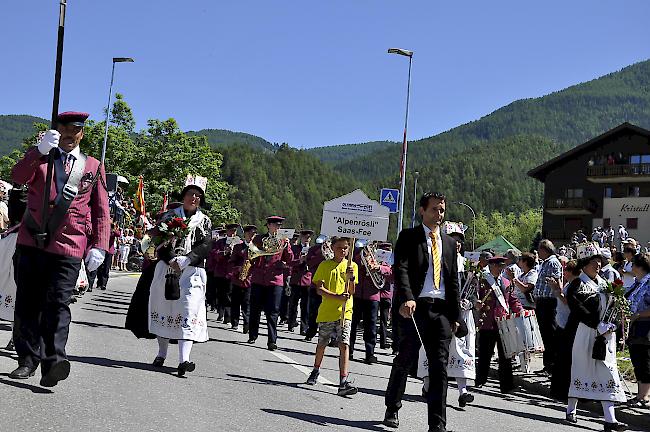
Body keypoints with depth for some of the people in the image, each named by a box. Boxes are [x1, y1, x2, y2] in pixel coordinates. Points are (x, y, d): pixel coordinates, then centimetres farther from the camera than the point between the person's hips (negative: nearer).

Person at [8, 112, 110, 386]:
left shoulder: (93, 167, 14)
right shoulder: (39, 157, 13)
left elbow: (101, 211, 12)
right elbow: (18, 177, -8)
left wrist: (99, 246, 1)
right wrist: (40, 151, -24)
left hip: (68, 247, -2)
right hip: (31, 242, 2)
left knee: (57, 304, -11)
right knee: (27, 302, 6)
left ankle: (53, 361, -17)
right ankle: (28, 359, 16)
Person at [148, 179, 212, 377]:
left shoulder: (204, 221, 11)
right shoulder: (170, 215, 10)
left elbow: (206, 247, -2)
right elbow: (160, 241, 1)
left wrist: (186, 260, -16)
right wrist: (171, 260, -15)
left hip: (192, 270, -1)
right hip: (166, 269, 1)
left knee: (189, 311, -13)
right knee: (164, 308, 7)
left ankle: (184, 359, -22)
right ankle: (161, 353, 24)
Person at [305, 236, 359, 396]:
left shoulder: (352, 266, 6)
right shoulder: (325, 266, 4)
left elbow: (352, 291, 0)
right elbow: (319, 289, -5)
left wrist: (351, 278, -20)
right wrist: (337, 297, -18)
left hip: (345, 311, 0)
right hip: (326, 311, 1)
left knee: (344, 344, -13)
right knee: (322, 344, 14)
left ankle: (344, 382, -18)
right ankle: (316, 371, 40)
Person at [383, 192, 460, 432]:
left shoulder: (449, 242, 19)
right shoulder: (408, 237, 3)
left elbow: (453, 280, 19)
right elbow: (400, 269, -11)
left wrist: (455, 315, 14)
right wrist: (406, 299, -26)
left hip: (441, 310, 4)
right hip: (415, 307, -4)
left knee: (440, 366, -1)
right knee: (405, 361, 6)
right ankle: (392, 409, 26)